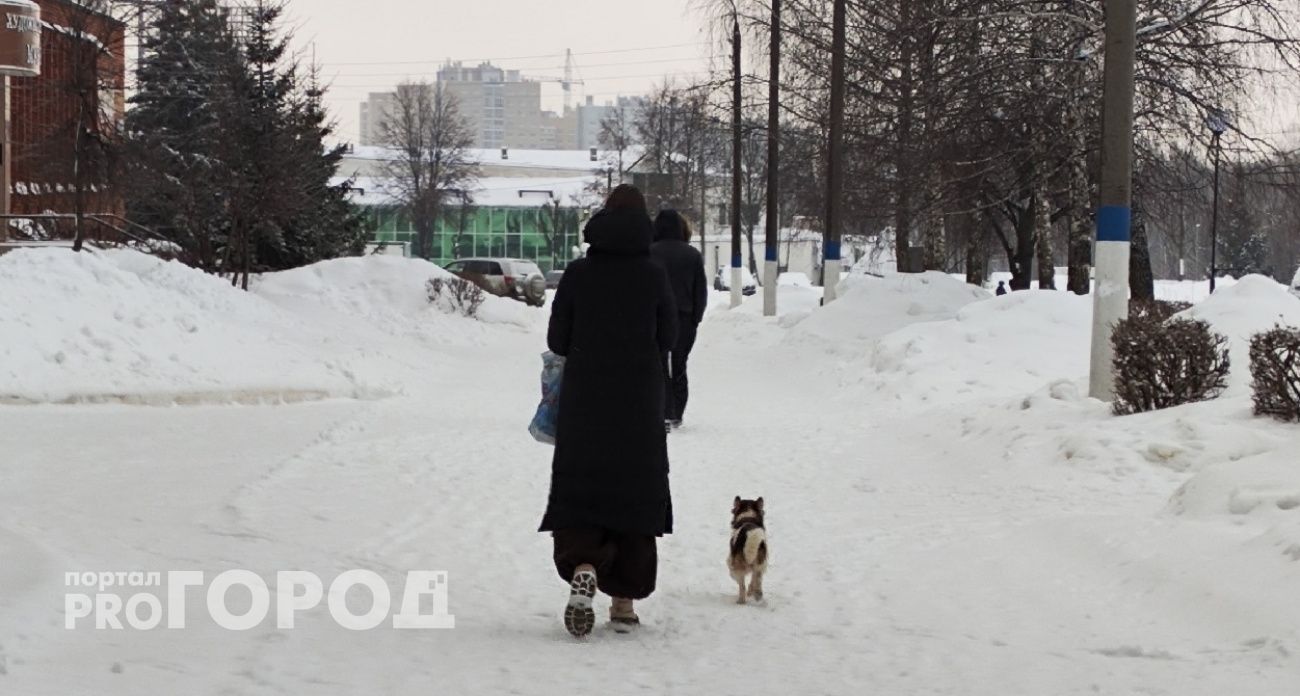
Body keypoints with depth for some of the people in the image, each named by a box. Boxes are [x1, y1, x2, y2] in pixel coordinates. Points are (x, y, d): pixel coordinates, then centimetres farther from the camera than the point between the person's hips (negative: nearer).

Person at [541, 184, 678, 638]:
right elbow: (668, 338, 2)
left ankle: (582, 567, -23)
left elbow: (557, 340, -2)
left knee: (577, 489, 5)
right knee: (635, 495, 10)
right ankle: (624, 601, 11)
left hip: (584, 401, 0)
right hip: (640, 403, 0)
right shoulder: (654, 275, -6)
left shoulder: (578, 274, -5)